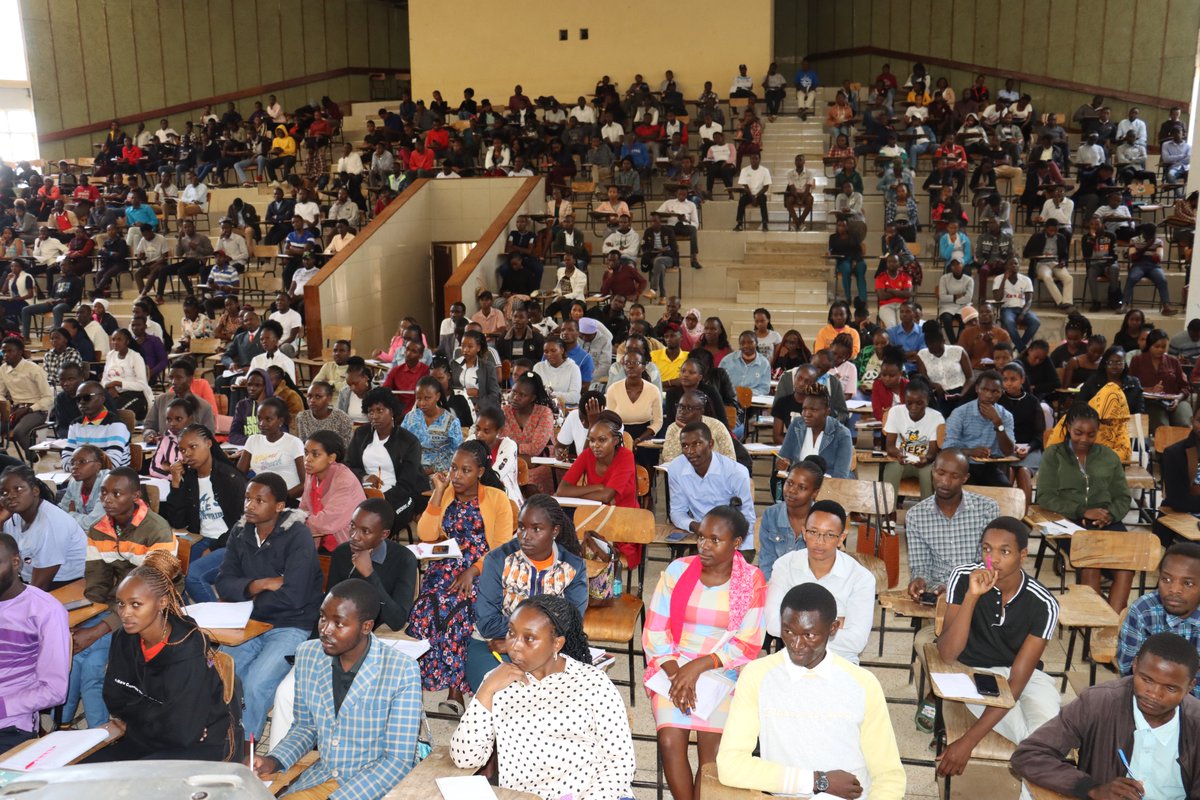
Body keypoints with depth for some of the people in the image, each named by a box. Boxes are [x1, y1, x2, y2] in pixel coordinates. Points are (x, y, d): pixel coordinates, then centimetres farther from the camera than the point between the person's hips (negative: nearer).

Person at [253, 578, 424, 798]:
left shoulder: (401, 672, -22)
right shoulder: (307, 655, -6)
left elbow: (399, 761, -18)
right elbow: (305, 726, 9)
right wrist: (274, 761, -9)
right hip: (320, 777, 5)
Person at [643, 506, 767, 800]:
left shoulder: (752, 581, -4)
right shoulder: (678, 570, -2)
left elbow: (747, 645, -6)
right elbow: (654, 631, -1)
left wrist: (699, 666, -18)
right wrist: (676, 673, -16)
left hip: (724, 671, -1)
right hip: (673, 667, 1)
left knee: (712, 748, -21)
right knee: (670, 741, -21)